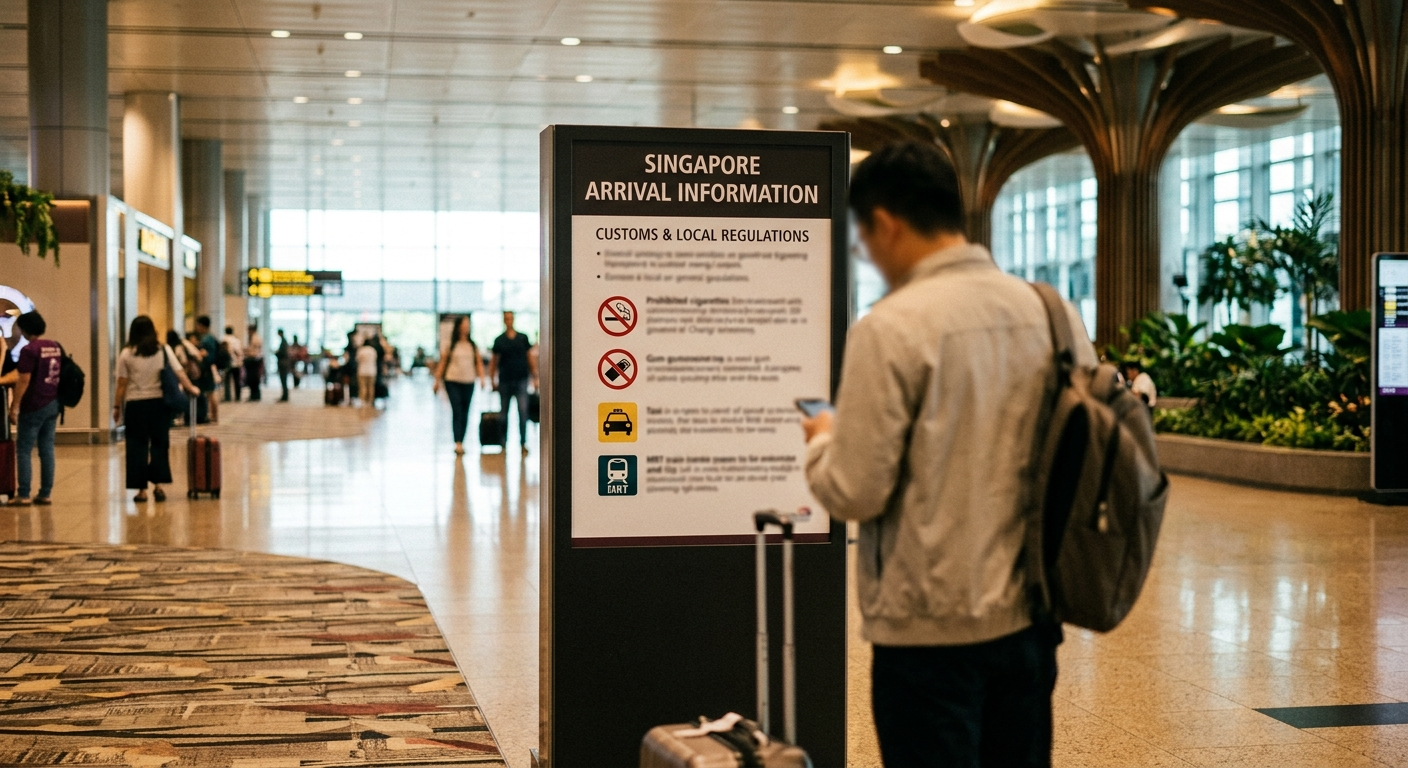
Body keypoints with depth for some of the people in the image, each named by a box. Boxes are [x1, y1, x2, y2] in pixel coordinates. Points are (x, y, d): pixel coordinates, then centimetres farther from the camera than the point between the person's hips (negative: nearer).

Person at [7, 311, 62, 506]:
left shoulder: (29, 350, -14)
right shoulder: (57, 348, 8)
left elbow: (24, 381, -17)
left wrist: (15, 406, -12)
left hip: (34, 406, -7)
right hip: (53, 404, 7)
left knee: (24, 450, -1)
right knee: (47, 449, 9)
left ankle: (23, 495, -4)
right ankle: (45, 494, 9)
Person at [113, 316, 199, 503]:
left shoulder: (127, 354, -2)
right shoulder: (164, 350, 1)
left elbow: (122, 385, -3)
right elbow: (180, 373, -4)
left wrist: (117, 406, 4)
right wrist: (191, 389, 9)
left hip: (135, 404, -1)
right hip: (159, 403, 1)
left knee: (137, 446, 6)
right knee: (159, 444, 11)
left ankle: (141, 489, 6)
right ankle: (158, 484, 3)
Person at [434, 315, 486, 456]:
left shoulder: (473, 346, 9)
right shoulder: (451, 345, 0)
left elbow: (479, 363, 9)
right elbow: (442, 363, 2)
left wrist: (481, 377, -5)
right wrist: (437, 381, 0)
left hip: (469, 382, 3)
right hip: (452, 381, -3)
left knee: (465, 414, 7)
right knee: (457, 411, -12)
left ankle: (461, 443, 17)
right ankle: (458, 444, -18)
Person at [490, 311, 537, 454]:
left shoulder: (523, 338, 6)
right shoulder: (499, 340, 6)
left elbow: (530, 359, 10)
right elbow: (494, 361, 9)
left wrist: (535, 378, 6)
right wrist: (492, 380, 3)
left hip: (521, 380, -1)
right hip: (505, 381, 1)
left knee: (523, 411, -10)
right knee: (503, 414, 7)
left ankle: (523, 442, -7)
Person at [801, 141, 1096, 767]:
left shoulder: (891, 329, -16)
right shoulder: (1054, 313, 2)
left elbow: (855, 493, -16)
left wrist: (822, 440, 4)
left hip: (932, 626, -6)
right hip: (1030, 615, 6)